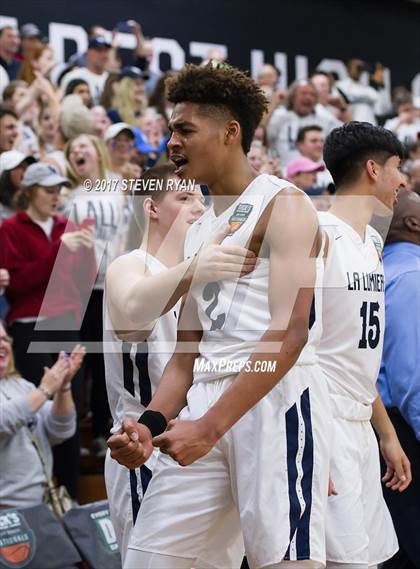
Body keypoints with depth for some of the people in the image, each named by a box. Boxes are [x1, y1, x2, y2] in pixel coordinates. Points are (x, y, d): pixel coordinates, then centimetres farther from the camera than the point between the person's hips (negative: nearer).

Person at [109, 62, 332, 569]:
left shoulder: (284, 205, -3)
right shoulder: (198, 232, 22)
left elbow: (290, 333, -15)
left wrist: (210, 427, -19)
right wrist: (152, 423, 3)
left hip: (276, 399, -8)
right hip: (207, 400, 8)